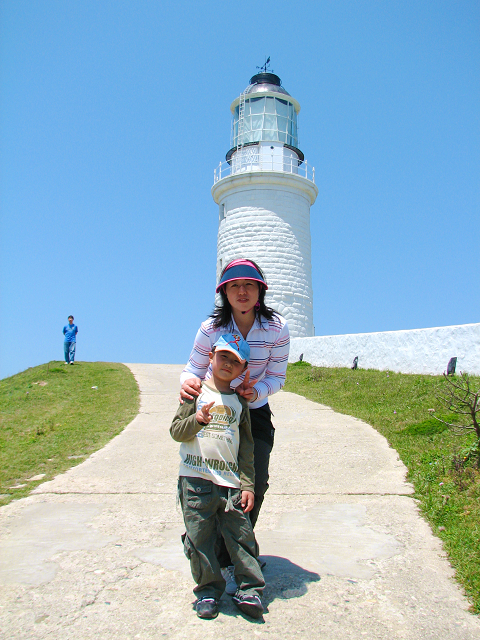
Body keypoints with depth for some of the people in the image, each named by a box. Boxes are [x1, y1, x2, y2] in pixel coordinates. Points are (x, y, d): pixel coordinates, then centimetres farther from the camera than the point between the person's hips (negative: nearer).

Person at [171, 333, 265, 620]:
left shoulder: (240, 402, 11)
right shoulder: (196, 393, 5)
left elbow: (246, 448, 10)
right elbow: (176, 431, 1)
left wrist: (247, 485, 4)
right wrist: (197, 420, -19)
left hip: (231, 482, 2)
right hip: (195, 480, -1)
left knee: (241, 536, 2)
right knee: (199, 538, 4)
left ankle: (249, 590, 16)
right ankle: (209, 590, 21)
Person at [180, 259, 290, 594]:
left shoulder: (277, 328, -14)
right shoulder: (211, 328, -15)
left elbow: (277, 377, -7)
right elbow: (195, 368, -8)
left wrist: (257, 390, -28)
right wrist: (188, 381, -32)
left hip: (257, 414, 1)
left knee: (256, 485, -4)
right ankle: (227, 564, 14)